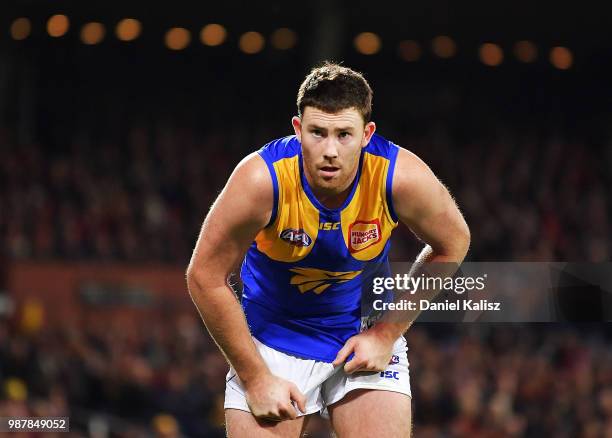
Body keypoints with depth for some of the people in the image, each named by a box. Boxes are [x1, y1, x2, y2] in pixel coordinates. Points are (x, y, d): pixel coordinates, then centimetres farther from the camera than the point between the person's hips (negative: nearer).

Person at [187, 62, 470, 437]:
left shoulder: (402, 178, -24)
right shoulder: (263, 180, -27)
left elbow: (452, 245, -4)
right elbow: (206, 276, -17)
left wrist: (388, 333, -8)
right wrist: (255, 377, -15)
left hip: (368, 335, 1)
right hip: (272, 334, -1)